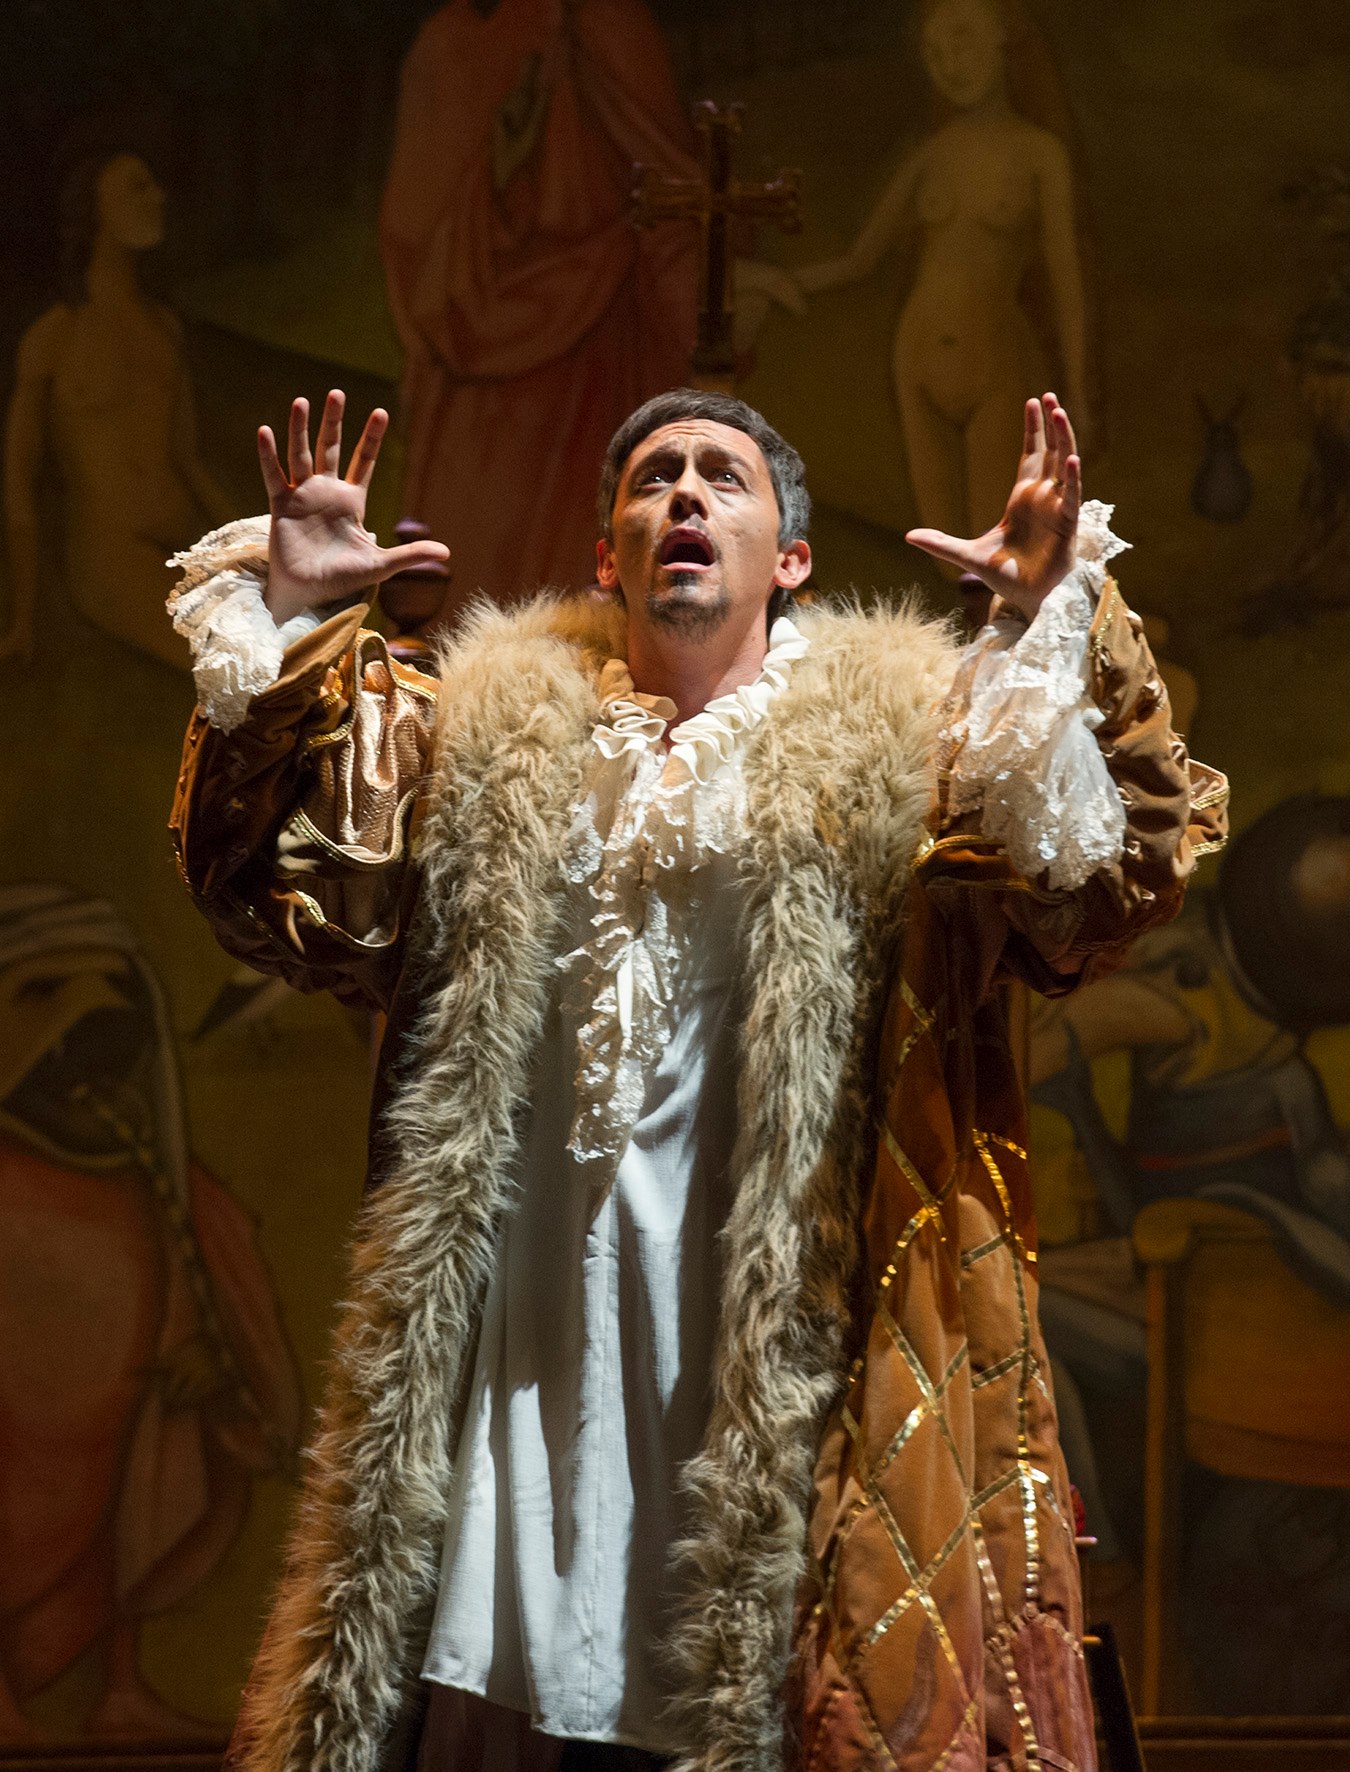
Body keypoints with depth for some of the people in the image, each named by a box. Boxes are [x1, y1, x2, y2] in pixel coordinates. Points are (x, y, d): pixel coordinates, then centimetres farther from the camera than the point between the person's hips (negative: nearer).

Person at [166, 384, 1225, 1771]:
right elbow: (280, 900, 9)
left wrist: (1057, 616, -16)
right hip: (529, 1358, 2)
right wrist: (284, 615, 2)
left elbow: (1110, 880, -6)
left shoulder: (889, 757, 7)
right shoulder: (487, 744, 16)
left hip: (791, 1368, -2)